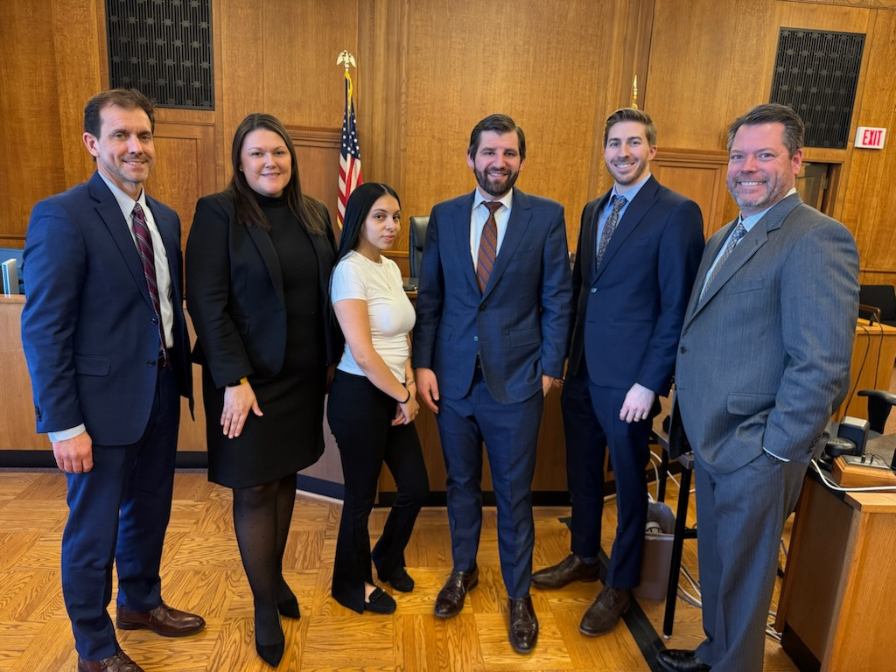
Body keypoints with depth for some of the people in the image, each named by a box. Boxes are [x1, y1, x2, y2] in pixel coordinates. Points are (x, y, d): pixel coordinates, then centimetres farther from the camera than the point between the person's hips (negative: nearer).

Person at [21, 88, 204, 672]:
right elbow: (43, 329, -16)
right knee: (94, 529, 11)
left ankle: (141, 601, 46)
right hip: (104, 401, -6)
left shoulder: (165, 218, 8)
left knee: (149, 512, 22)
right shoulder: (62, 216, -14)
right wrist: (63, 425, -17)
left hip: (162, 393, 7)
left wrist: (182, 373, 7)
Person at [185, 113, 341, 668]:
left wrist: (333, 360, 6)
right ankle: (264, 604, 25)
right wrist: (234, 380, -17)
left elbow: (329, 290, 10)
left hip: (304, 375, 5)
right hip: (249, 377, -5)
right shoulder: (218, 212, -8)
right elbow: (206, 302, -13)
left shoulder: (314, 214, 7)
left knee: (285, 476, 16)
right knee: (254, 489, 7)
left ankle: (277, 575, 36)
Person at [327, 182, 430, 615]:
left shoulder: (391, 268, 9)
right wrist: (404, 397, -10)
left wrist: (409, 383, 1)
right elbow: (363, 354, -21)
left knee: (416, 489, 14)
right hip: (360, 397, -8)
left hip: (393, 396, 8)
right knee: (361, 497, 9)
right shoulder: (351, 270, -17)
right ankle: (352, 585, 35)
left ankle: (388, 560, 43)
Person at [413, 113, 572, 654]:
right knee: (462, 483, 19)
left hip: (517, 381, -2)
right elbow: (429, 297, 4)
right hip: (452, 377, 3)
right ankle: (464, 571, 42)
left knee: (515, 493, 11)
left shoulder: (547, 216, -3)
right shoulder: (444, 216, 3)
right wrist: (423, 363, -1)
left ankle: (519, 595, 32)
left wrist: (550, 368, -5)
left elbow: (558, 299, -2)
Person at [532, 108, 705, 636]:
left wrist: (650, 383, -16)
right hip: (583, 370, 7)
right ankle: (585, 557, 42)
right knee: (582, 472, 19)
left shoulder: (677, 213, -11)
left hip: (629, 379, -6)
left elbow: (678, 308, -14)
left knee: (629, 482, 11)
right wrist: (568, 356, 9)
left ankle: (621, 585, 32)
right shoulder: (594, 211, 11)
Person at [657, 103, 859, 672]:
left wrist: (774, 450, -19)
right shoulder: (725, 237, 12)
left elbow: (822, 365, -23)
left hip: (756, 454, -8)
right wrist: (692, 424, 12)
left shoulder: (817, 239, -18)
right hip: (712, 439, 8)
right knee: (717, 563, 25)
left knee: (742, 577, 12)